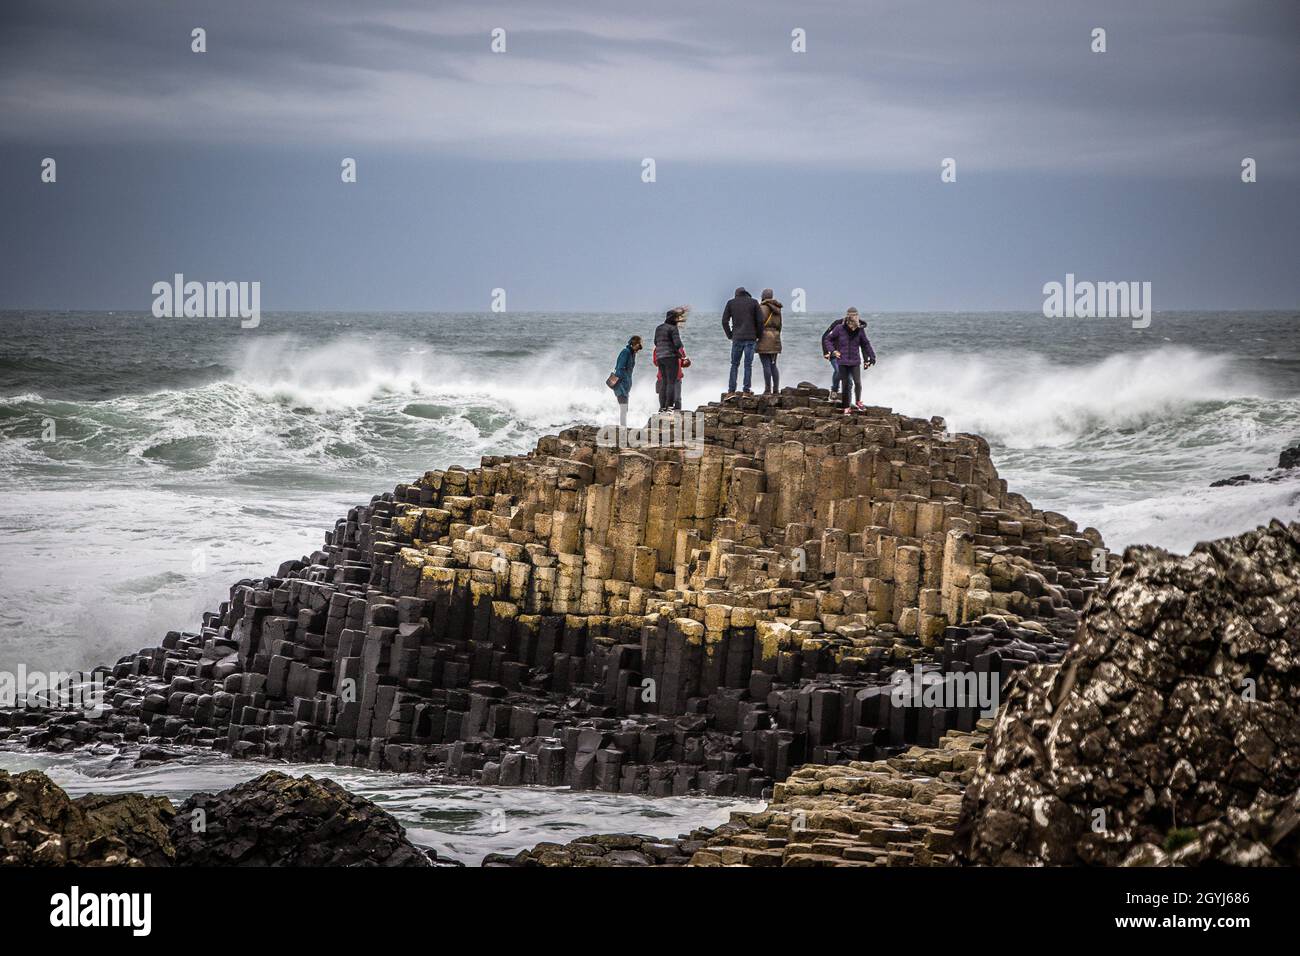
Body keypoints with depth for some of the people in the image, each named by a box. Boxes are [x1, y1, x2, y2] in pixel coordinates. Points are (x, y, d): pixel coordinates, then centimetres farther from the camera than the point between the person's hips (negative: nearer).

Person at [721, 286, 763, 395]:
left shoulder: (731, 303, 5)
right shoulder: (753, 302, 2)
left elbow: (725, 321, 3)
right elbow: (760, 320, -2)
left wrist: (730, 335, 10)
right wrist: (758, 335, 9)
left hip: (737, 338, 1)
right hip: (750, 338, -1)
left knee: (734, 364, 7)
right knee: (748, 365, 2)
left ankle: (731, 390, 1)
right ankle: (746, 390, 0)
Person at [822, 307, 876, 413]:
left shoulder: (860, 330, -3)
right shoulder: (839, 329, -9)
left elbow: (866, 344, 11)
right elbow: (827, 340, 3)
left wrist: (871, 356, 13)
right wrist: (832, 351, -9)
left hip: (855, 361, 1)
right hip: (843, 362, -1)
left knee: (858, 382, -11)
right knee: (845, 385, 3)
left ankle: (857, 402, 15)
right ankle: (846, 407, 15)